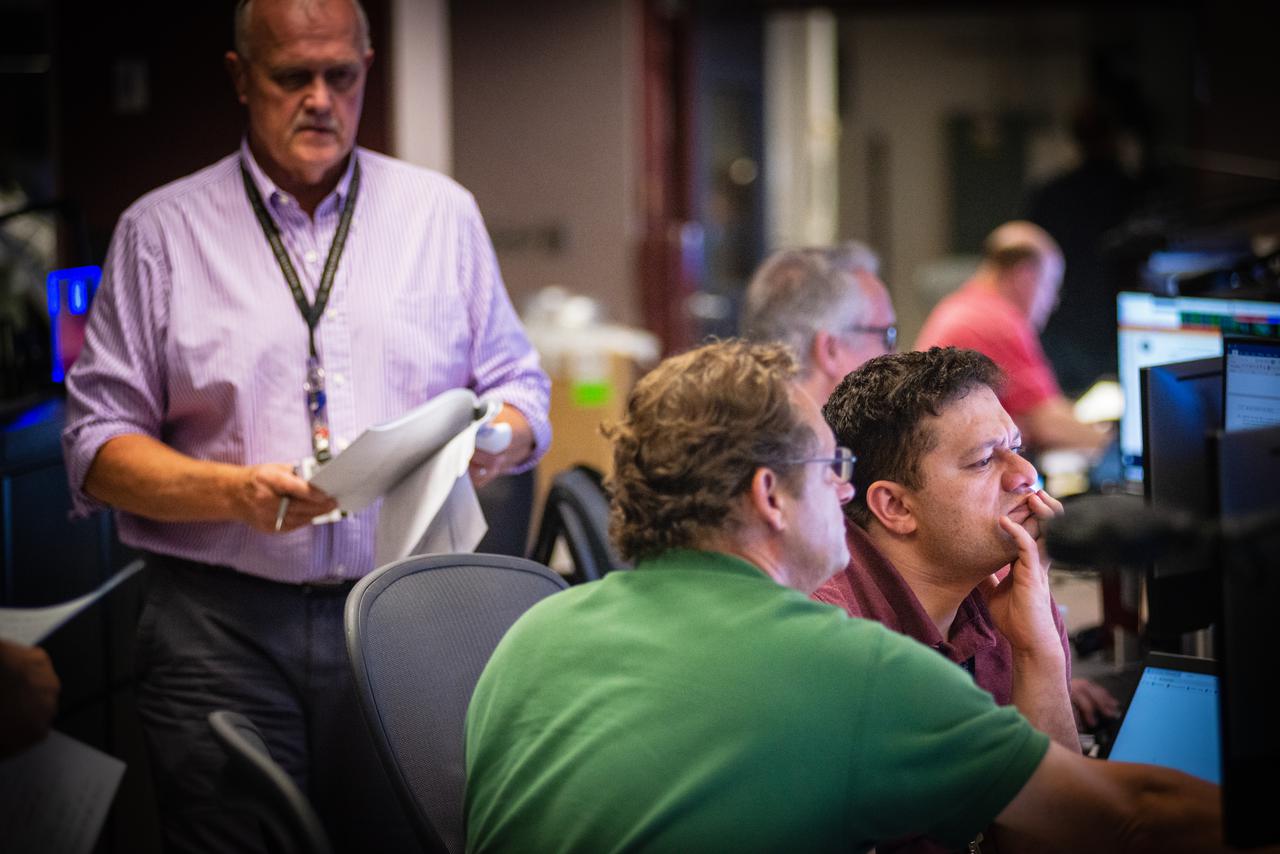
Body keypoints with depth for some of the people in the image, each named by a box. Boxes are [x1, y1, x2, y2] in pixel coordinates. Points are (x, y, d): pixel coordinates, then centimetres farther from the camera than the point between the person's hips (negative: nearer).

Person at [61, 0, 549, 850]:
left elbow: (520, 388, 15)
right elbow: (98, 443, 2)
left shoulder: (443, 212, 12)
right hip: (223, 627, -1)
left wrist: (494, 443, -9)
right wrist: (234, 492, -14)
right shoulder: (160, 230, 6)